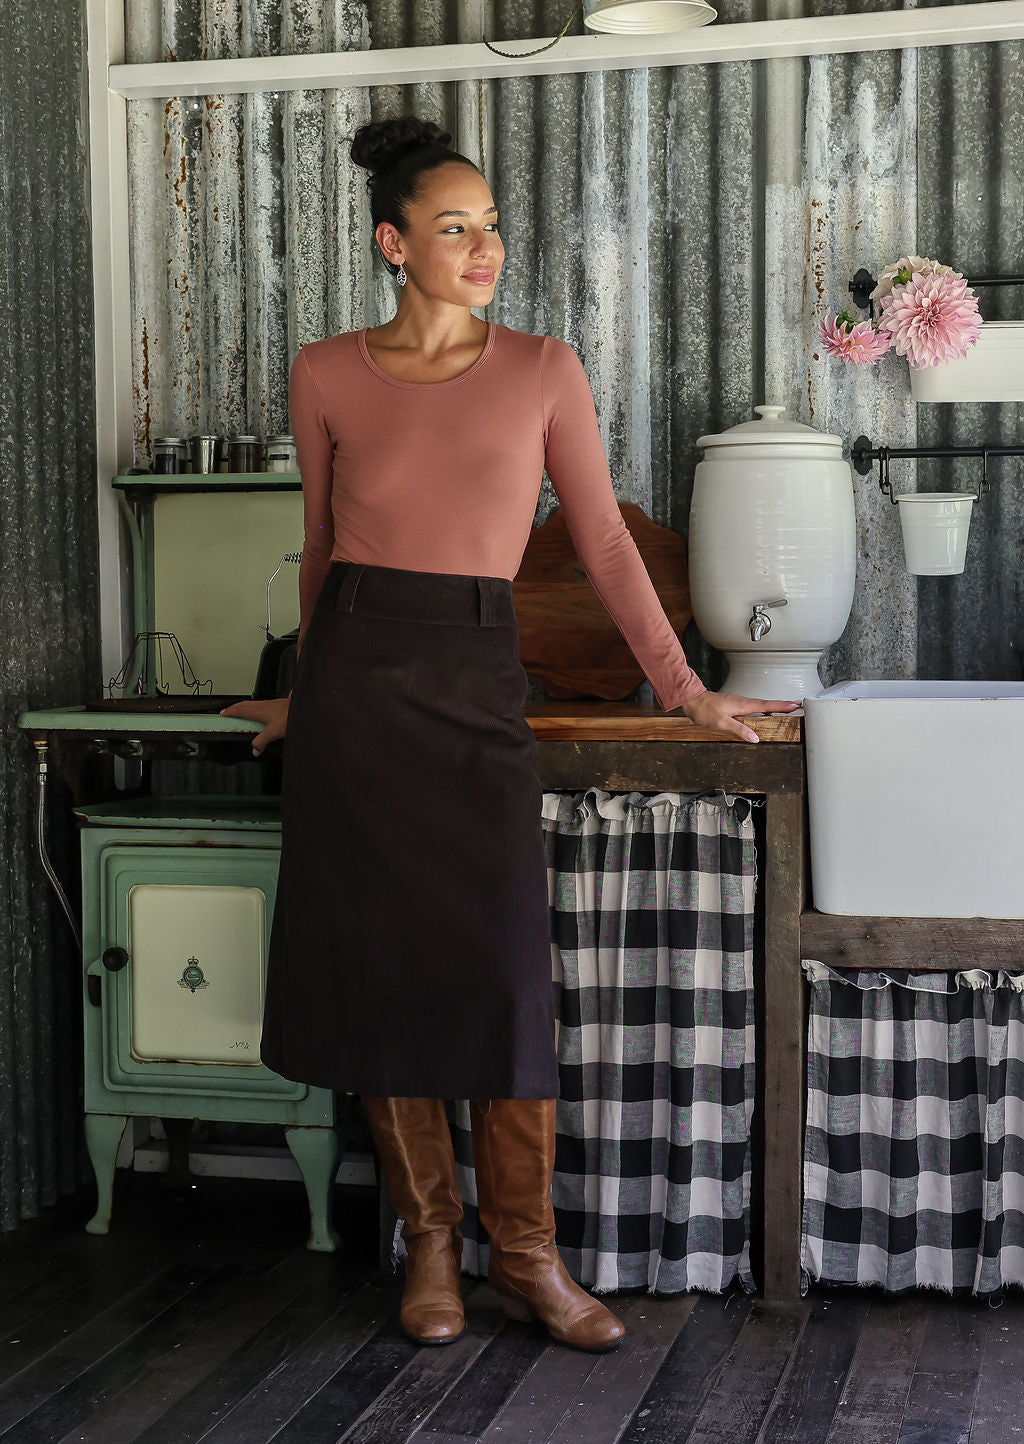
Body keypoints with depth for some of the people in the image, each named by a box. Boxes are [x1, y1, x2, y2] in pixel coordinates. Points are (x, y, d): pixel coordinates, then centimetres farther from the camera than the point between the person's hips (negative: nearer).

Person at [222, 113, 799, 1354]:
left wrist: (683, 685, 4)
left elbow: (603, 540, 7)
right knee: (378, 962, 2)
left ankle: (526, 1255, 10)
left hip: (476, 680, 0)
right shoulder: (327, 376, 6)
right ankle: (428, 1242, 17)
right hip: (358, 679, 1)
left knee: (501, 971, -4)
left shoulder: (543, 369, 6)